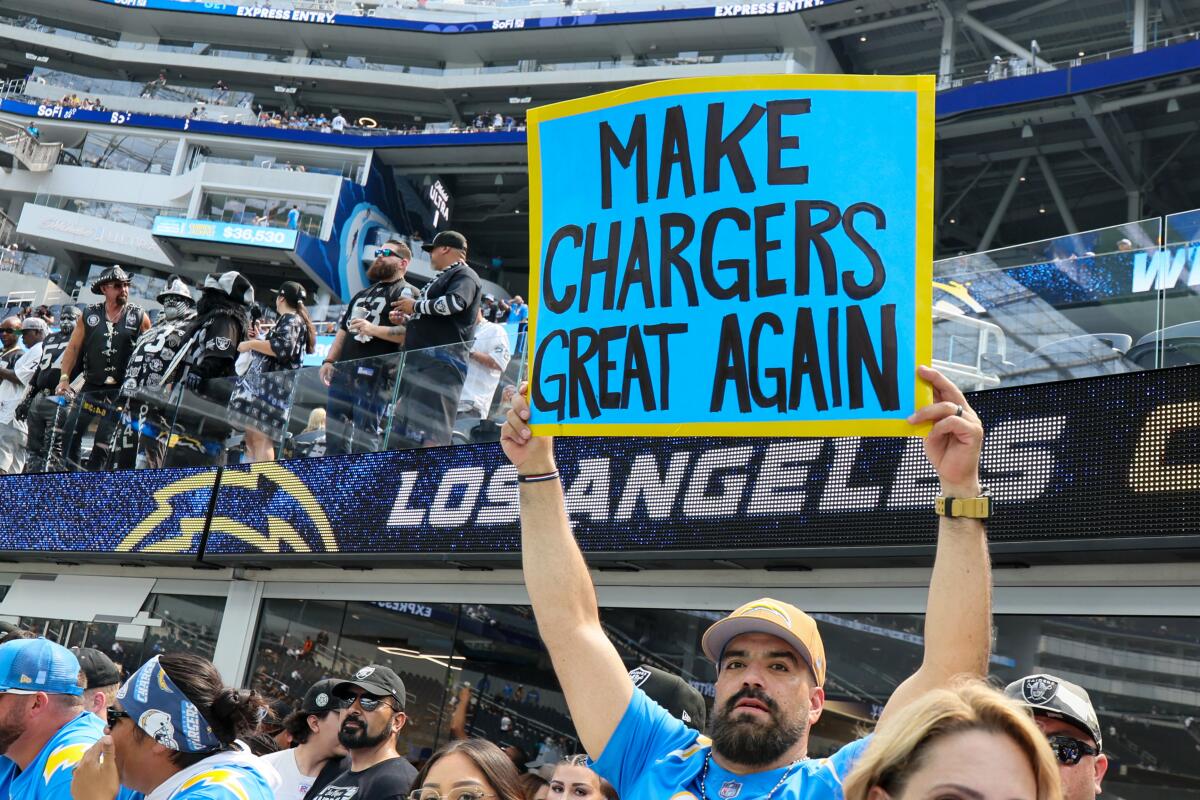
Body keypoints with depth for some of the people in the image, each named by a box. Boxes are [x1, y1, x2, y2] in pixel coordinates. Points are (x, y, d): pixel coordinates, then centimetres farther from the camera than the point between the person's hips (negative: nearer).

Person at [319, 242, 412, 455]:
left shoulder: (406, 293, 1)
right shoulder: (363, 294, 28)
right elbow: (343, 331, 28)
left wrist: (373, 329, -20)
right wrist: (329, 360, 15)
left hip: (375, 374, -8)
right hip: (343, 372, 8)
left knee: (365, 437, -11)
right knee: (334, 431, 7)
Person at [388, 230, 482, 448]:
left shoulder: (464, 275, -1)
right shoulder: (441, 278, 29)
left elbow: (455, 302, -23)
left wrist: (415, 306, -11)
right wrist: (405, 321, 19)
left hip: (442, 361, -11)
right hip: (418, 361, 11)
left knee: (430, 436, -19)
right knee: (401, 436, 8)